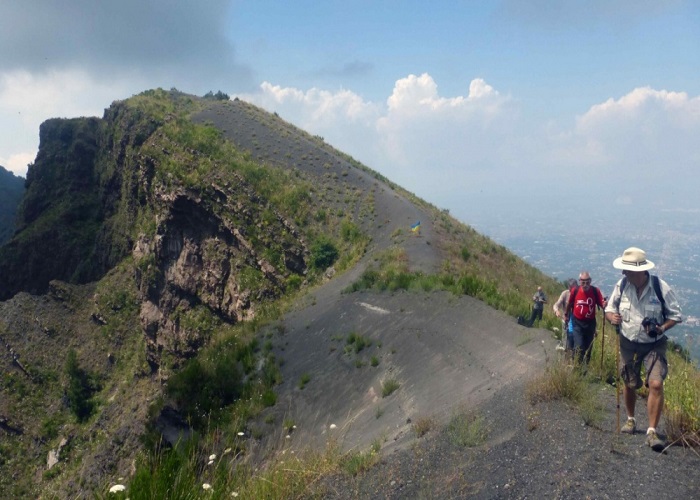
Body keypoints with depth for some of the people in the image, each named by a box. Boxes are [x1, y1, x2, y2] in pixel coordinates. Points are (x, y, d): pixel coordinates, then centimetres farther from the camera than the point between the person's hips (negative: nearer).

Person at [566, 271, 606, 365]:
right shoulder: (575, 290, -14)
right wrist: (567, 315, 17)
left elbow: (602, 305, -17)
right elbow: (569, 304, 3)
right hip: (577, 322, -1)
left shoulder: (595, 291, -15)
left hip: (590, 323, 2)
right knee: (579, 346, -13)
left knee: (588, 347, 15)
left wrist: (605, 304, -41)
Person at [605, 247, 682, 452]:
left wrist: (662, 328, -24)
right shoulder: (622, 285, -9)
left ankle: (652, 432, -6)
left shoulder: (660, 287, -17)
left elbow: (676, 315, -6)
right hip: (628, 343, 3)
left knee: (656, 384, -16)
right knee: (629, 384, 14)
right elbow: (609, 308, 4)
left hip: (654, 345, -3)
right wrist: (612, 316, -19)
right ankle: (631, 420, 39)